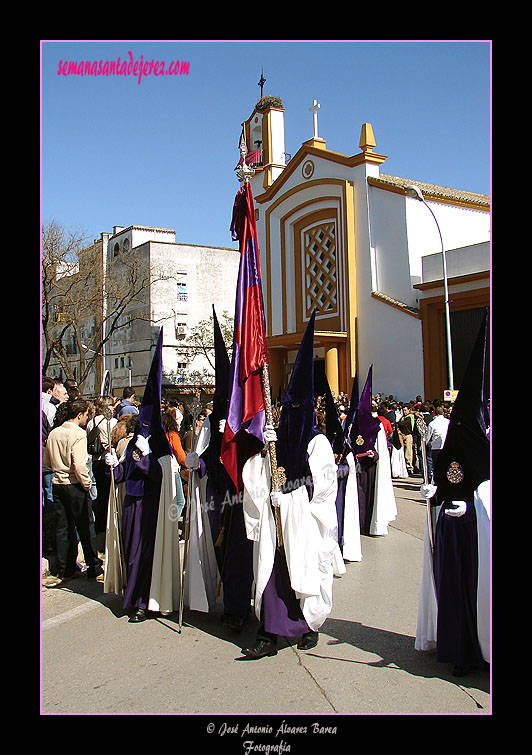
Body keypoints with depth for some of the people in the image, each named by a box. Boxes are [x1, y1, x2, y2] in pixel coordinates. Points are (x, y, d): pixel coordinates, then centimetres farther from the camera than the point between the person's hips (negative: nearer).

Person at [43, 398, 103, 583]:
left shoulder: (53, 433, 6)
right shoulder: (78, 434, -16)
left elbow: (47, 461, 15)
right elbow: (79, 465, -23)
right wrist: (86, 484, -11)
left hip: (57, 484, 7)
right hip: (74, 485, -7)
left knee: (63, 527, 12)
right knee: (85, 527, 3)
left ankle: (66, 569, 20)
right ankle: (94, 568, 11)